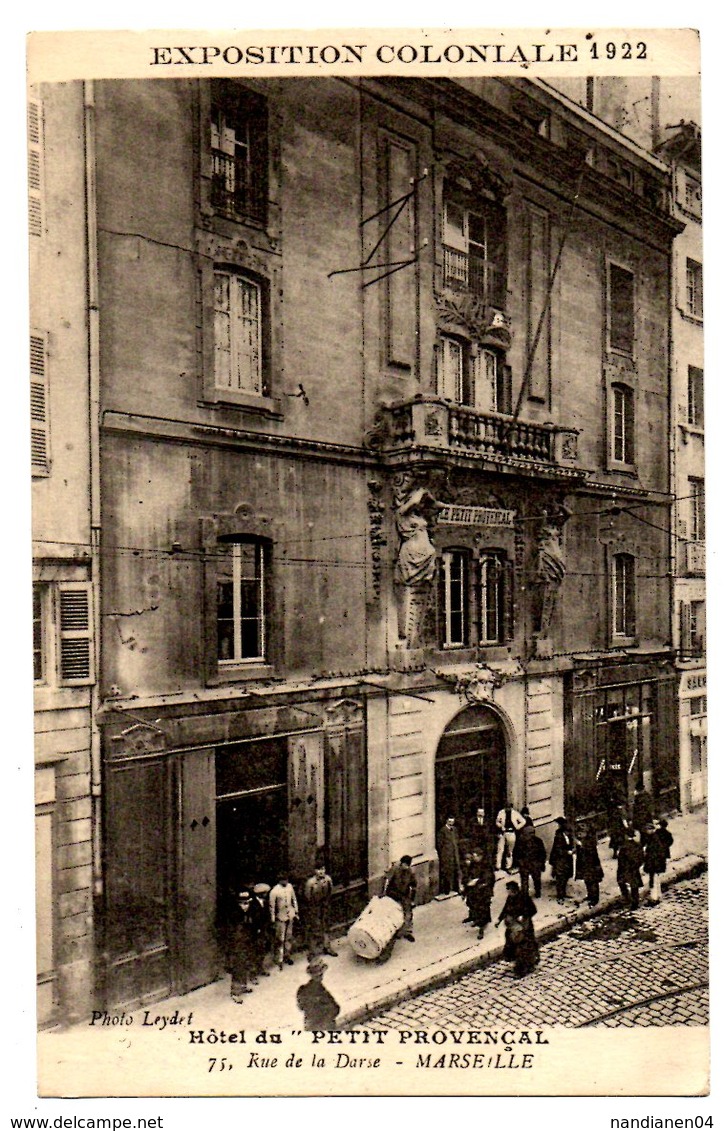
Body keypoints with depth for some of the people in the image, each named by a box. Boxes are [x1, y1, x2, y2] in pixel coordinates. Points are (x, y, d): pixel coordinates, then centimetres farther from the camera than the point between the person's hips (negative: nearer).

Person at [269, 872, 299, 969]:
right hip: (281, 918, -5)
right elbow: (272, 906, -14)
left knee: (289, 937, 17)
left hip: (290, 916, 5)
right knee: (280, 939, 2)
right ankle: (279, 960, 15)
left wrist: (296, 912, 10)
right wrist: (273, 920, -10)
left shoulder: (290, 887, -7)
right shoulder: (274, 891, -21)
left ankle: (287, 956, 33)